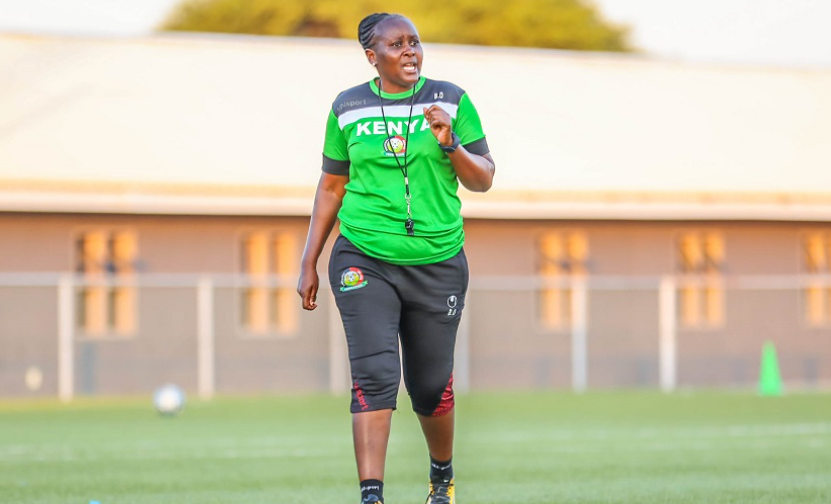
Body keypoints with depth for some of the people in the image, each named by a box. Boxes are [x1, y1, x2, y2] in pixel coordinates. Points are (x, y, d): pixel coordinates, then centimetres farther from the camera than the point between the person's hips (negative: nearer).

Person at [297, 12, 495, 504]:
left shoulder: (451, 101, 3)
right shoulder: (348, 107, 5)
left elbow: (484, 180, 4)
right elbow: (331, 186, 14)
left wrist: (451, 145, -16)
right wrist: (309, 263, 11)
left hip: (437, 264, 1)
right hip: (365, 260, -1)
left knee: (431, 387, 8)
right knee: (375, 375, -16)